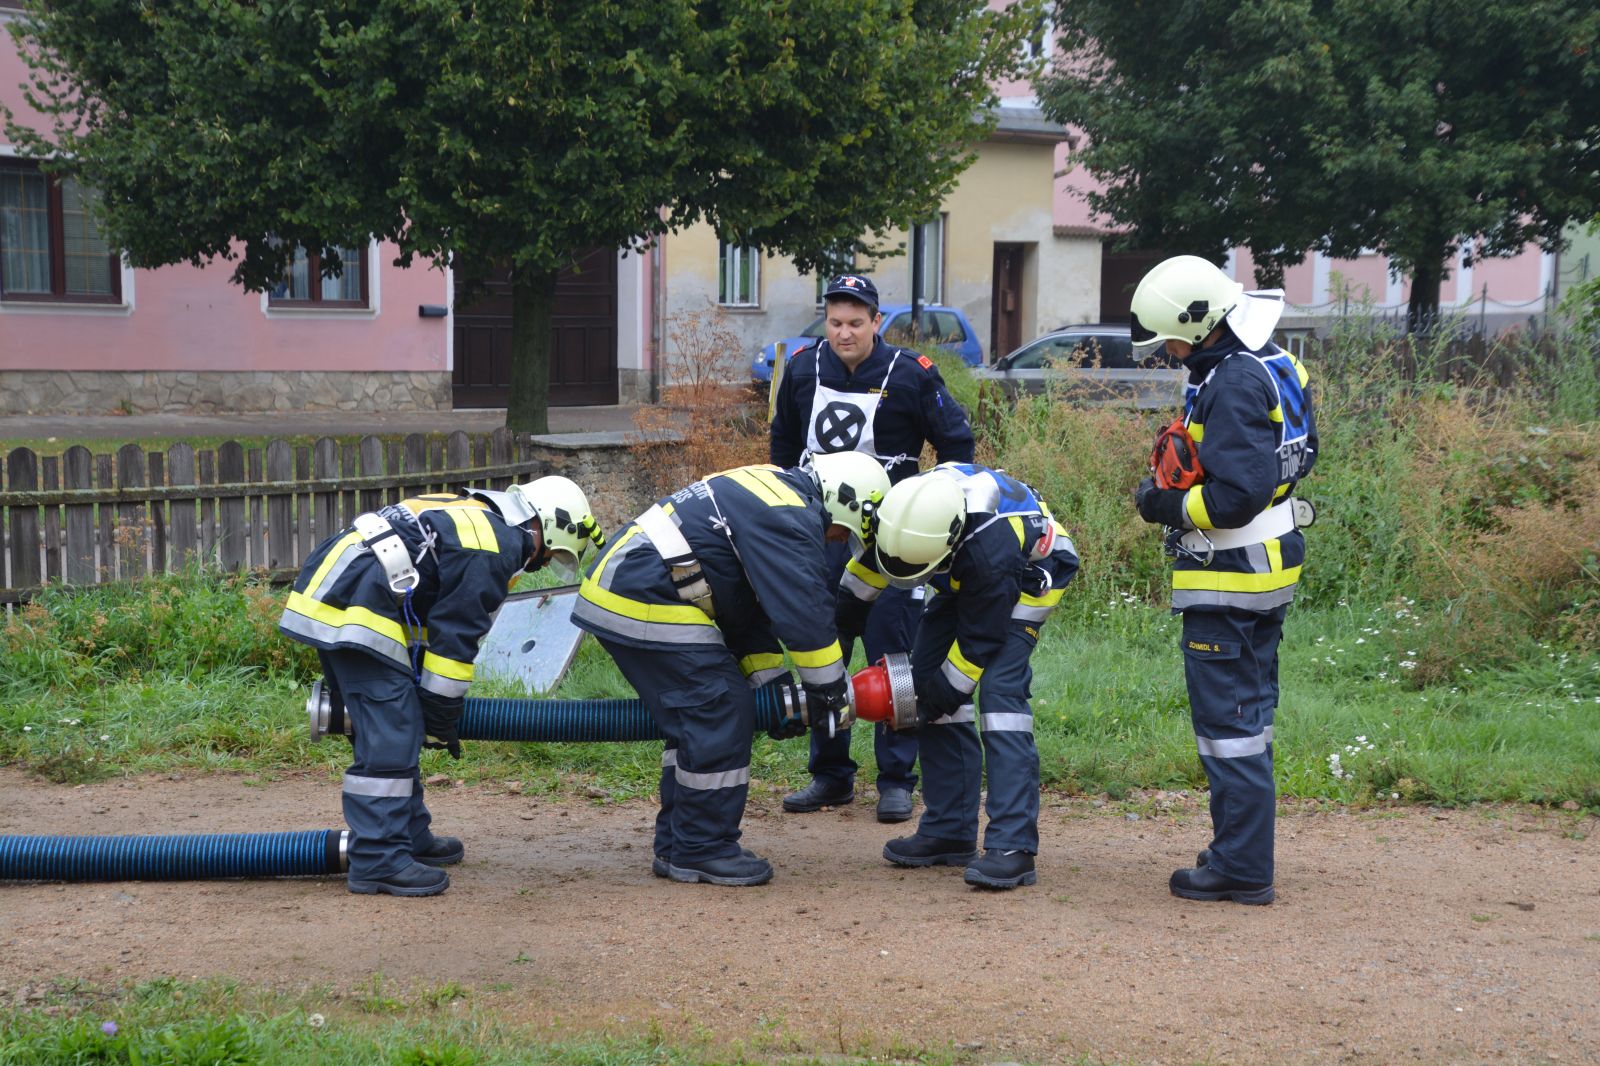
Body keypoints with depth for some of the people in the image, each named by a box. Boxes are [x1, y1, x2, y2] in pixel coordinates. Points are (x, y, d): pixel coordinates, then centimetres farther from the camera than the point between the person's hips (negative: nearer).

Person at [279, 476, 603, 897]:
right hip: (356, 609, -11)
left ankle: (409, 838, 26)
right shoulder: (494, 550, -8)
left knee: (391, 728, 17)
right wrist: (442, 720, 1)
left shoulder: (472, 517, 23)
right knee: (388, 737, -9)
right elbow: (455, 638, -9)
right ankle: (378, 861, -8)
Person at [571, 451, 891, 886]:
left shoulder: (768, 494, 20)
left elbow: (752, 606, 24)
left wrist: (773, 685, 22)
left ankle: (676, 847, 21)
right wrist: (829, 689, -6)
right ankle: (701, 851, 0)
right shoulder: (787, 518, -13)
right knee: (720, 716, -7)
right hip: (644, 606, -11)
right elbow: (803, 611, -17)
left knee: (698, 719, 16)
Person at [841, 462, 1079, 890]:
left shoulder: (990, 552, -43)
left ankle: (1013, 846, -26)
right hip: (962, 577, 7)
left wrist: (945, 689, -20)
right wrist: (842, 600, 7)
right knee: (928, 676, -2)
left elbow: (981, 638, -28)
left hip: (1030, 572, -7)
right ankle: (949, 831, 7)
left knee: (999, 689, -23)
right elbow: (871, 552, -1)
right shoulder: (906, 504, -27)